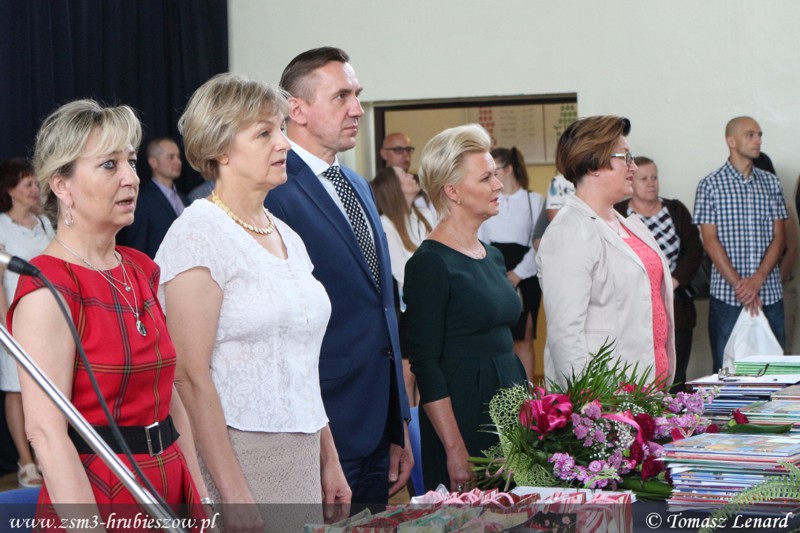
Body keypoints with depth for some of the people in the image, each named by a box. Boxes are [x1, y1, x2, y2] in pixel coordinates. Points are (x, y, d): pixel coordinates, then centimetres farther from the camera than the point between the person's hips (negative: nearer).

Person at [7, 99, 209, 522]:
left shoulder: (141, 269, 9)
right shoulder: (48, 285, -15)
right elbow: (46, 431, -21)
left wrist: (200, 496, 10)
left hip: (169, 488, 7)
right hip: (96, 494, -7)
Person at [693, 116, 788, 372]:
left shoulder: (771, 183, 11)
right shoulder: (710, 185, 1)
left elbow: (778, 237, 5)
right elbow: (710, 241, -5)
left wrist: (757, 280, -10)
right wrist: (738, 284, -13)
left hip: (770, 295, 3)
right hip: (727, 296, -3)